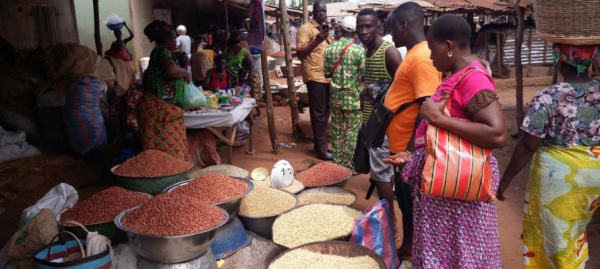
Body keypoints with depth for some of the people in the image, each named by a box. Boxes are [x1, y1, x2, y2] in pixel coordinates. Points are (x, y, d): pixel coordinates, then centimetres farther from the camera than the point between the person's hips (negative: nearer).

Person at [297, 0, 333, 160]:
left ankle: (321, 143, 24)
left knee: (326, 111, 13)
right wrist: (316, 41, -23)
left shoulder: (325, 29, 17)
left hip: (327, 76, 8)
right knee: (318, 113, -4)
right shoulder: (305, 29, -8)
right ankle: (321, 149, 3)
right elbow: (300, 54, -15)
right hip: (314, 76, -8)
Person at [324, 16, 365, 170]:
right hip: (353, 98, -4)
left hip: (336, 96, 4)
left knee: (337, 130, 15)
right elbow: (364, 75, -12)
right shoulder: (359, 50, -14)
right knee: (351, 133, 6)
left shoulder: (330, 48, -2)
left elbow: (326, 73, 5)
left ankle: (337, 162, 24)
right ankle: (349, 166, 14)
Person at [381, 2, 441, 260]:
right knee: (405, 202, 21)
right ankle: (406, 249, 36)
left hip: (410, 149, -10)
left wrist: (410, 151, -25)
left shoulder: (422, 57, -21)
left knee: (413, 207, 4)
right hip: (402, 146, 10)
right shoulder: (414, 54, 11)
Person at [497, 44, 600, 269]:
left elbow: (527, 146, -16)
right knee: (574, 230, 26)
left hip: (559, 175, -5)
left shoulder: (547, 98, -17)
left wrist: (505, 180, -7)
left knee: (557, 234, 12)